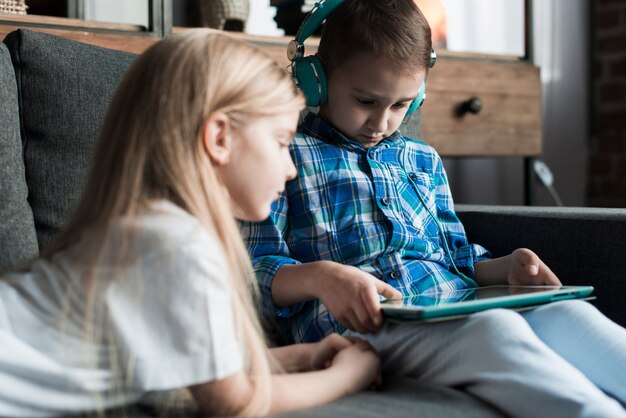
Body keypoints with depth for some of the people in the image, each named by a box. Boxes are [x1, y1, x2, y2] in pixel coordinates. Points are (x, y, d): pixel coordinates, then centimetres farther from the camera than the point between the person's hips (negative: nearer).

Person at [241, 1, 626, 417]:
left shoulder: (424, 161, 27)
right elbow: (255, 268, -1)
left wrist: (504, 267, 8)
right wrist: (319, 277, -23)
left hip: (462, 308, 6)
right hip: (361, 324, -6)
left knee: (569, 313, -25)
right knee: (495, 329, -36)